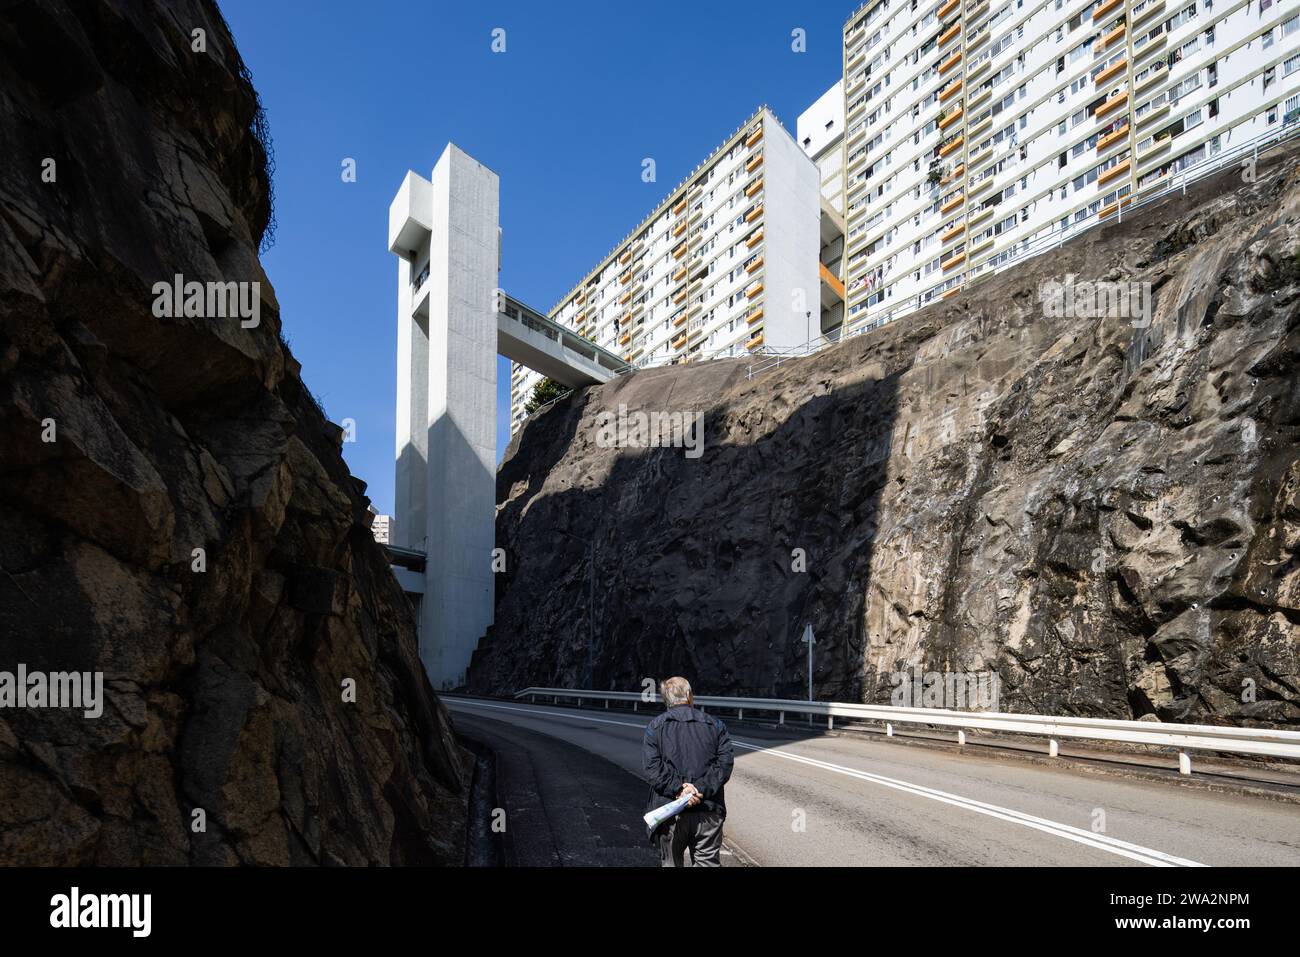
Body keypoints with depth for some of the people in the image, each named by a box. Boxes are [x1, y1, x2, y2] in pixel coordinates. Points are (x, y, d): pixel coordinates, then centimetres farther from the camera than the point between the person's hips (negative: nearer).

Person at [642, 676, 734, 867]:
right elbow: (725, 762, -3)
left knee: (671, 862, 15)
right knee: (708, 862, 7)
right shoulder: (716, 725, 8)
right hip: (708, 811, 1)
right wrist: (702, 790, -10)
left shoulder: (655, 727, 4)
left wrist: (678, 789, -11)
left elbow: (652, 767, -9)